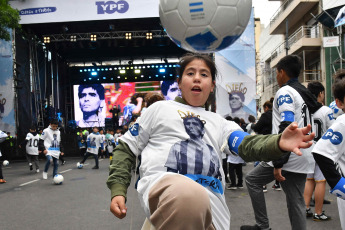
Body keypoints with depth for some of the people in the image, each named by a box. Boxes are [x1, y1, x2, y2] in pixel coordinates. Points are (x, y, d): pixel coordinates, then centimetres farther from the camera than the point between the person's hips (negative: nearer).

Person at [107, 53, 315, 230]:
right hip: (164, 185, -4)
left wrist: (279, 143, -16)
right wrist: (118, 190, 6)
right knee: (190, 196, -38)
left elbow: (247, 145, 6)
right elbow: (127, 147, 19)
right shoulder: (160, 109, 19)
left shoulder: (219, 123, 26)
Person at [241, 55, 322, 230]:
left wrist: (278, 163, -23)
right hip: (304, 159, 8)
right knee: (296, 202, 10)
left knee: (252, 179, 8)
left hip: (288, 157, -8)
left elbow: (286, 129, -21)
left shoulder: (285, 92, -10)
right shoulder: (305, 93, 17)